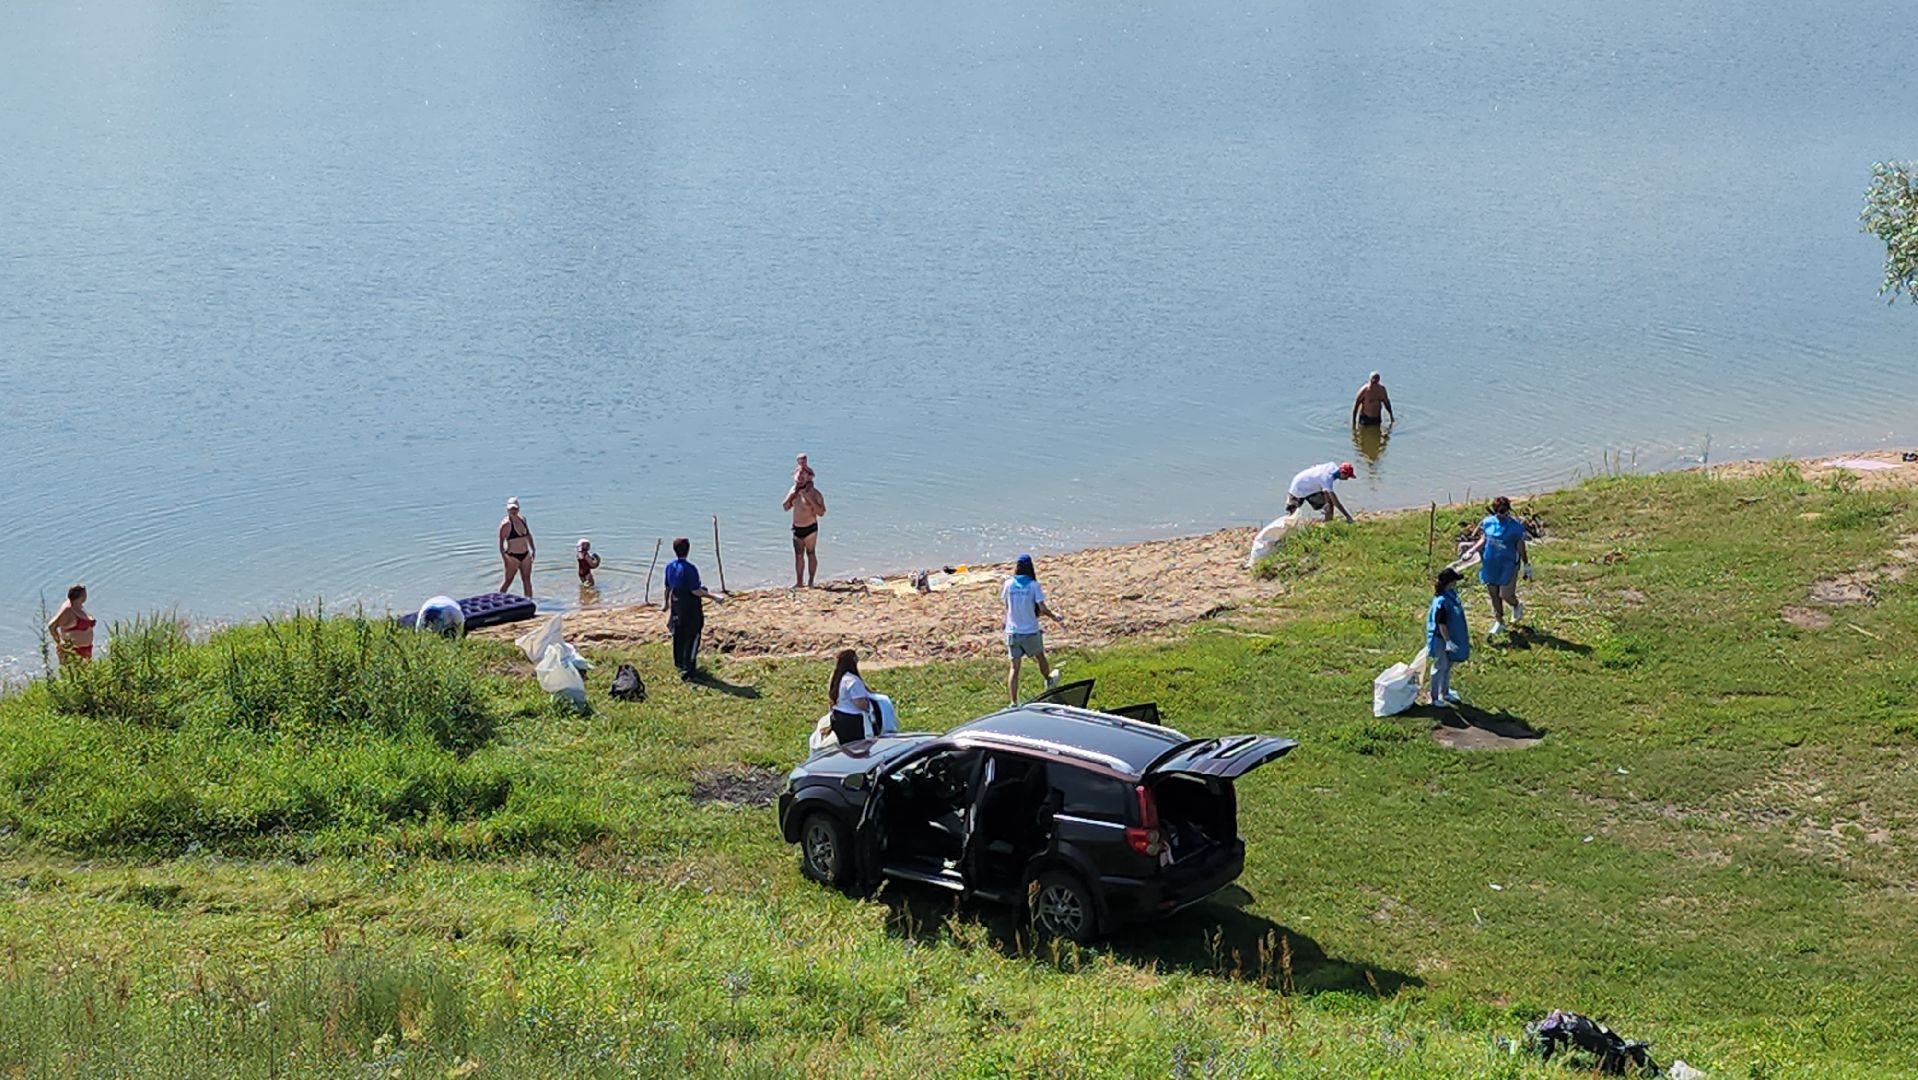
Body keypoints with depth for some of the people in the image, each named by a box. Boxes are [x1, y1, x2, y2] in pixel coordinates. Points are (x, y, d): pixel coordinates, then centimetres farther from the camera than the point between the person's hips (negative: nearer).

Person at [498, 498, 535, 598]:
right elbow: (501, 542, -17)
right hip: (513, 556, -6)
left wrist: (533, 550, 17)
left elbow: (528, 535, 18)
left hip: (525, 555, 6)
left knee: (527, 579, 11)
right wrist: (504, 558, -21)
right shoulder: (506, 524, -15)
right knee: (508, 580, 0)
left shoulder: (523, 520, 5)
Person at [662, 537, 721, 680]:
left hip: (676, 605, 7)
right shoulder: (690, 569, -23)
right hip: (690, 608, -7)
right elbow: (695, 591, -22)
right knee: (691, 639, 2)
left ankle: (679, 663, 38)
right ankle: (687, 671, 2)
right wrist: (713, 597, -14)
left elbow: (667, 588, 10)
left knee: (678, 636, 22)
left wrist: (667, 602, 26)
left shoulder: (670, 567, 0)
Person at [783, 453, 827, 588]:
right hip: (796, 528, 6)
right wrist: (793, 495, -9)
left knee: (811, 554, 3)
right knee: (798, 555, 8)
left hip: (810, 528, -6)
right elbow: (786, 507, 7)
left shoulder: (814, 493, -15)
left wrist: (810, 499, -29)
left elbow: (821, 512, -22)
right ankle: (799, 583, 14)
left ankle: (811, 582, 9)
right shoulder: (794, 490, 4)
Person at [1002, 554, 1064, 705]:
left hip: (1012, 631, 2)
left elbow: (1006, 605, 7)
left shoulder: (1009, 584, -4)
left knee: (1014, 667, 3)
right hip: (1031, 631, -2)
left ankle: (1013, 702, -5)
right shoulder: (1033, 585, -11)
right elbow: (1042, 609, -12)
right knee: (1040, 657, 26)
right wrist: (1055, 618, 4)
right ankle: (1049, 681, 52)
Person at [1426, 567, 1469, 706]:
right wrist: (1448, 641, -26)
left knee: (1448, 665, 21)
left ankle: (1445, 692, 38)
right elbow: (1441, 624, -27)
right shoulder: (1442, 601, -30)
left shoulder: (1451, 593, -1)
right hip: (1441, 639, -9)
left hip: (1452, 636, 9)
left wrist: (1464, 635, 21)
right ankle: (1435, 697, 20)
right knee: (1440, 666, 6)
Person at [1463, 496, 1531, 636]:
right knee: (1494, 594, 12)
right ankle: (1499, 622, 28)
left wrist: (1527, 566, -1)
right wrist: (1471, 551, -5)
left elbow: (1521, 548, -5)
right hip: (1490, 564, 4)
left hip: (1508, 565, -4)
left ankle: (1517, 607, 34)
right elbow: (1483, 540, 9)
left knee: (1505, 594, -3)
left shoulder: (1516, 527, -13)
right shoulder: (1488, 522, -2)